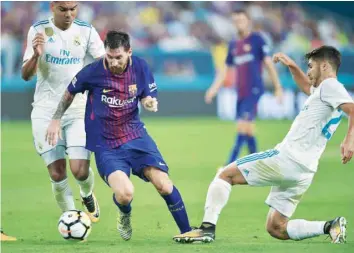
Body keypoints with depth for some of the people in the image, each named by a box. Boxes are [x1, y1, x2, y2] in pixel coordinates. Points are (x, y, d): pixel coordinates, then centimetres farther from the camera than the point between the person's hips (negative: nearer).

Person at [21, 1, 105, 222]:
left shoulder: (86, 31, -1)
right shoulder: (38, 30, -3)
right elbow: (26, 75, -4)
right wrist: (36, 56, -25)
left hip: (78, 110, 0)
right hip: (46, 111, 0)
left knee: (80, 170, -12)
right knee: (57, 174, -7)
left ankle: (87, 195, 23)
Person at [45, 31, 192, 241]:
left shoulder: (140, 67, -6)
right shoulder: (92, 72, -13)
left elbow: (148, 97, 8)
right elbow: (70, 93, 7)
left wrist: (150, 103, -15)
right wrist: (56, 120, 7)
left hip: (135, 136, 3)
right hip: (105, 145, -2)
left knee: (164, 184, -14)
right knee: (125, 193, -24)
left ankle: (187, 232, 6)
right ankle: (125, 216, 15)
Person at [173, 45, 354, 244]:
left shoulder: (330, 86, -7)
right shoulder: (323, 90, 22)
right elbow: (307, 87, 45)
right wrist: (292, 66, 29)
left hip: (286, 158, -9)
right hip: (303, 172, 10)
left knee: (226, 174, -1)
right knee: (276, 229, 11)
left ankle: (208, 228, -12)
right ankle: (330, 227, -2)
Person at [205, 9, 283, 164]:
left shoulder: (257, 39, -3)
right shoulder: (233, 45, 15)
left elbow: (268, 63, -3)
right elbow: (225, 69, 19)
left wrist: (278, 88, -5)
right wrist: (214, 89, 9)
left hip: (253, 90, -7)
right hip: (240, 92, 7)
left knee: (243, 125, -15)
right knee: (248, 129, 8)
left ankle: (231, 165, -19)